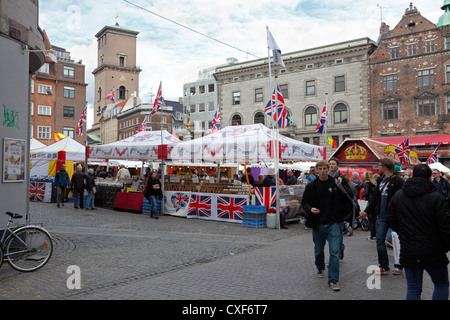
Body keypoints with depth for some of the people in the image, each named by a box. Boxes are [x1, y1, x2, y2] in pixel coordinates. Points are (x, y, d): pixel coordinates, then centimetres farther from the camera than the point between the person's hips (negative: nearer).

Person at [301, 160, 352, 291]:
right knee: (319, 249, 18)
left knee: (335, 252, -8)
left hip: (333, 223, -1)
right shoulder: (311, 186, -1)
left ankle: (333, 280, -1)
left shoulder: (336, 184, -2)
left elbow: (346, 201, 9)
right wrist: (310, 209, -18)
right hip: (318, 224, 1)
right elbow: (304, 203, 2)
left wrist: (341, 215, 3)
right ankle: (320, 268, 44)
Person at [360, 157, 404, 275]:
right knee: (380, 241, 6)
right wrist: (366, 211, 15)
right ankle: (384, 267, 14)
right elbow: (375, 198, 18)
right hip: (381, 216, 7)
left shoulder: (398, 181, -11)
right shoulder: (380, 180, 13)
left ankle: (398, 266, 21)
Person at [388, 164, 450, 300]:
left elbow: (391, 220, 9)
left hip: (408, 252, 4)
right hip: (432, 253, -3)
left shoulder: (397, 196, 2)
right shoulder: (436, 197, -13)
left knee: (413, 289, 11)